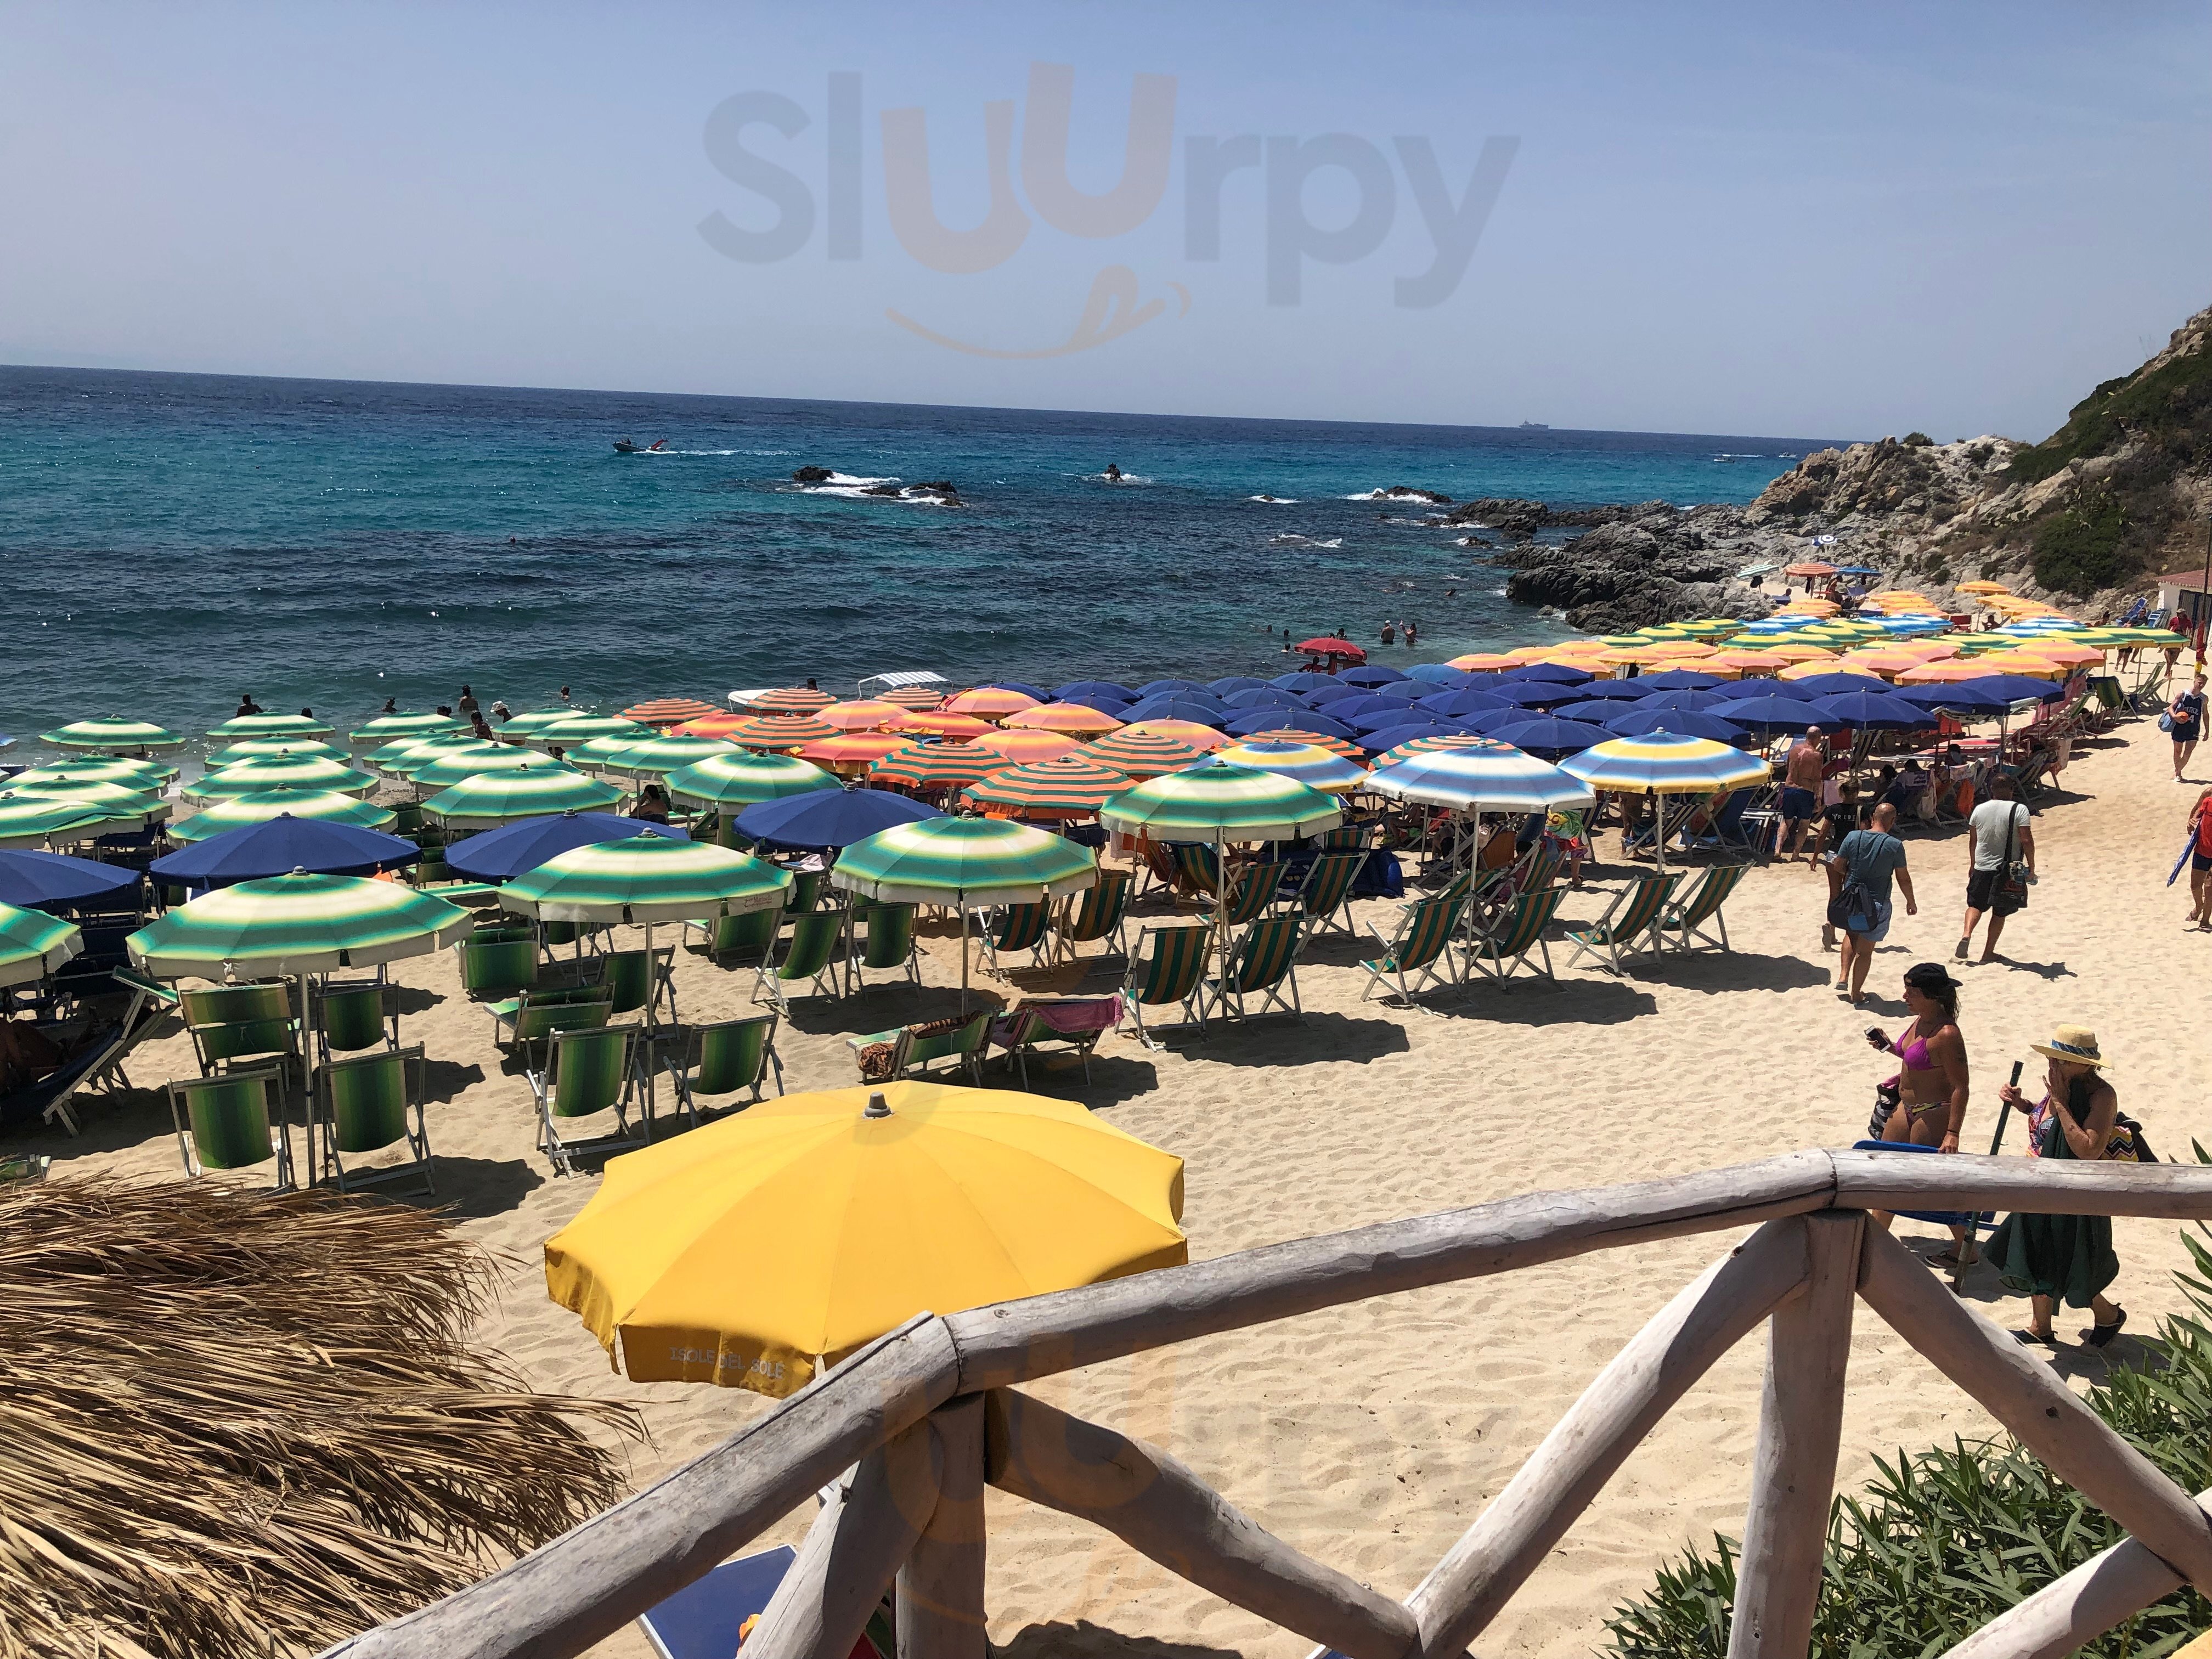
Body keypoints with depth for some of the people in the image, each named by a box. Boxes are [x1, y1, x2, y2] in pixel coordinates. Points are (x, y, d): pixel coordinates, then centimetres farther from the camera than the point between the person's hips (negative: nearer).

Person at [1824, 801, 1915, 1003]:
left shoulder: (1853, 837, -6)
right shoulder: (1895, 845, -12)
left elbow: (1837, 867, 0)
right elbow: (1903, 878, -5)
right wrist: (1911, 902, 11)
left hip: (1851, 900, 3)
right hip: (1877, 905, -3)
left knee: (1852, 935, 29)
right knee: (1865, 950, 9)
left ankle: (1843, 977, 17)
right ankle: (1856, 993, 18)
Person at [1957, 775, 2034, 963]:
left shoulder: (1979, 810, 2)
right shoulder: (2019, 810, -9)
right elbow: (2027, 840, -15)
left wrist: (1972, 864, 22)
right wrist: (2031, 866, -5)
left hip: (1982, 867, 2)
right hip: (2007, 869, -2)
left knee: (1975, 904, 14)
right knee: (2000, 912, 11)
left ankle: (1966, 934, -13)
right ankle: (1988, 952, 14)